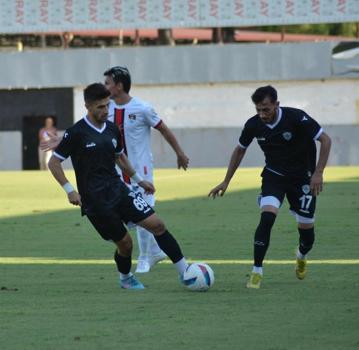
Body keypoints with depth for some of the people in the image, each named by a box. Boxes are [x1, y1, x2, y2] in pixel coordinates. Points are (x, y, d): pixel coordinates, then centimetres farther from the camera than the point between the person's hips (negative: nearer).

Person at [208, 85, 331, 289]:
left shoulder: (296, 118, -24)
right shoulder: (254, 125, -12)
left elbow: (325, 140, -17)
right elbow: (240, 150, 7)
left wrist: (318, 173, -25)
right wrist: (226, 182, 7)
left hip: (302, 178, -2)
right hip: (274, 176, 2)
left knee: (306, 228, 3)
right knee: (267, 217, -23)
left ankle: (302, 257, 40)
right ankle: (257, 271, -17)